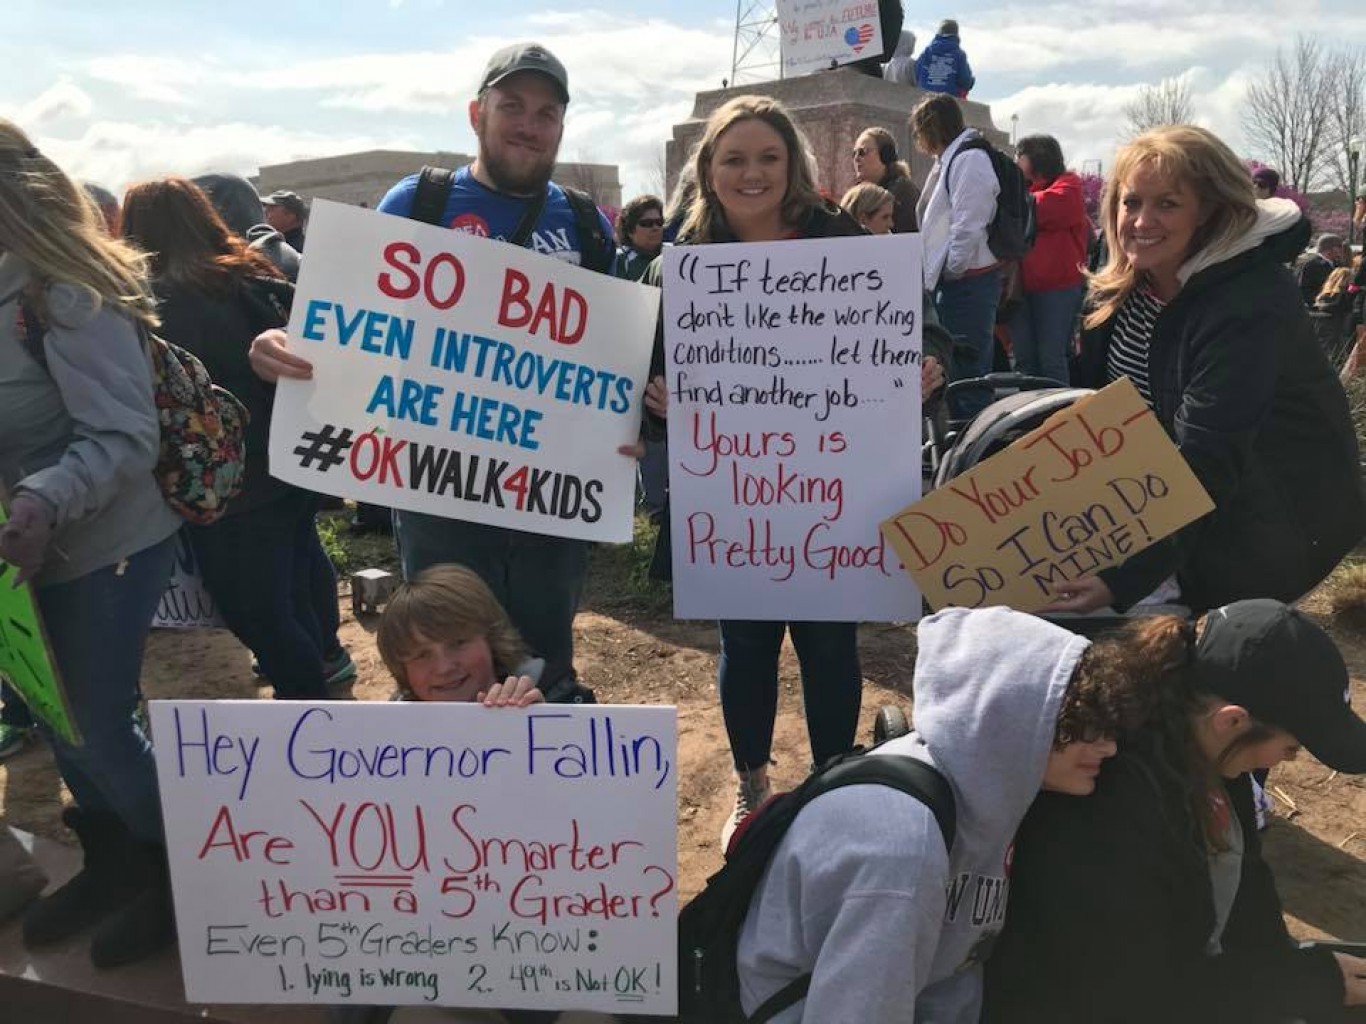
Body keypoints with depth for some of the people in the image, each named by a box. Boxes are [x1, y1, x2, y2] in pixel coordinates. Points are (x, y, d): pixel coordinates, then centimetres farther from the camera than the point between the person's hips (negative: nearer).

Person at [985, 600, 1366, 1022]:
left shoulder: (1204, 750, -10)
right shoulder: (1106, 805, -34)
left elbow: (1242, 875, 7)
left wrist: (1282, 970, -5)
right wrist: (1313, 983, -18)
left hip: (1182, 974, 7)